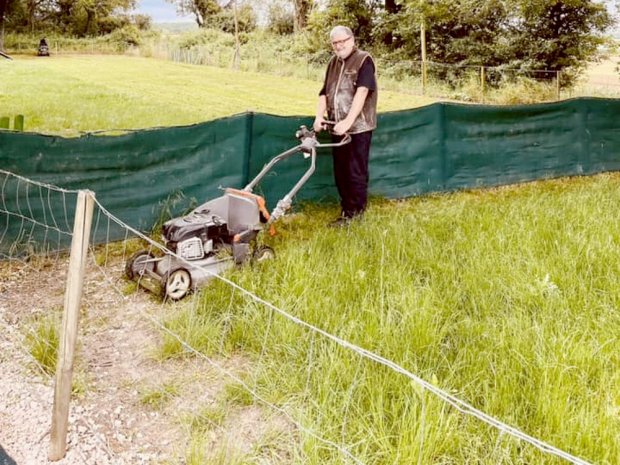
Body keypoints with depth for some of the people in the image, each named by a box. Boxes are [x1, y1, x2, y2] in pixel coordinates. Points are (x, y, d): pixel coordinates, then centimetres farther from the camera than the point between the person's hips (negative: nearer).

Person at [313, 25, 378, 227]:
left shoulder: (364, 60, -7)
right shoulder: (333, 63, 15)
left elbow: (362, 92, -19)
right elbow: (324, 93, 12)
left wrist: (348, 122, -27)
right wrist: (319, 116, -5)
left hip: (358, 127, -7)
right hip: (338, 128, 7)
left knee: (356, 172, -2)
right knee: (340, 172, 11)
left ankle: (355, 213, 7)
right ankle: (346, 209, 21)